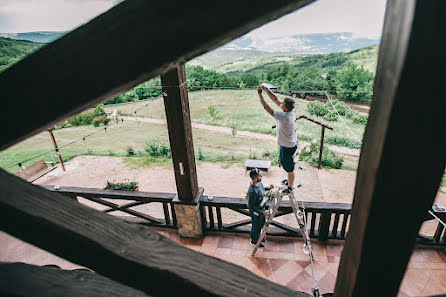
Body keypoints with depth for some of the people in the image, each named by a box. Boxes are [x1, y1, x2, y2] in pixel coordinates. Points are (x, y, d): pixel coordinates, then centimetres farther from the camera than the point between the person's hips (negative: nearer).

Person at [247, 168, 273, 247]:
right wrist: (261, 212, -29)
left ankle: (258, 236, 57)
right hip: (256, 212, -8)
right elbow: (251, 206, -29)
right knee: (256, 226, 17)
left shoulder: (259, 182, -12)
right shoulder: (252, 191, -38)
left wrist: (268, 188, -3)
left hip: (261, 208, 8)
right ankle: (254, 241, 45)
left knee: (262, 223, 30)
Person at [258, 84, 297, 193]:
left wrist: (260, 94, -20)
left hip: (288, 147, -9)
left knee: (289, 168, 10)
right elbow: (275, 99, 1)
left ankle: (290, 188, 32)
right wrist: (266, 89, -4)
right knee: (282, 161, 30)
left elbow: (266, 107, -30)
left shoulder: (284, 116, -33)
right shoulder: (290, 111, -8)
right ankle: (290, 180, 51)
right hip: (291, 143, 10)